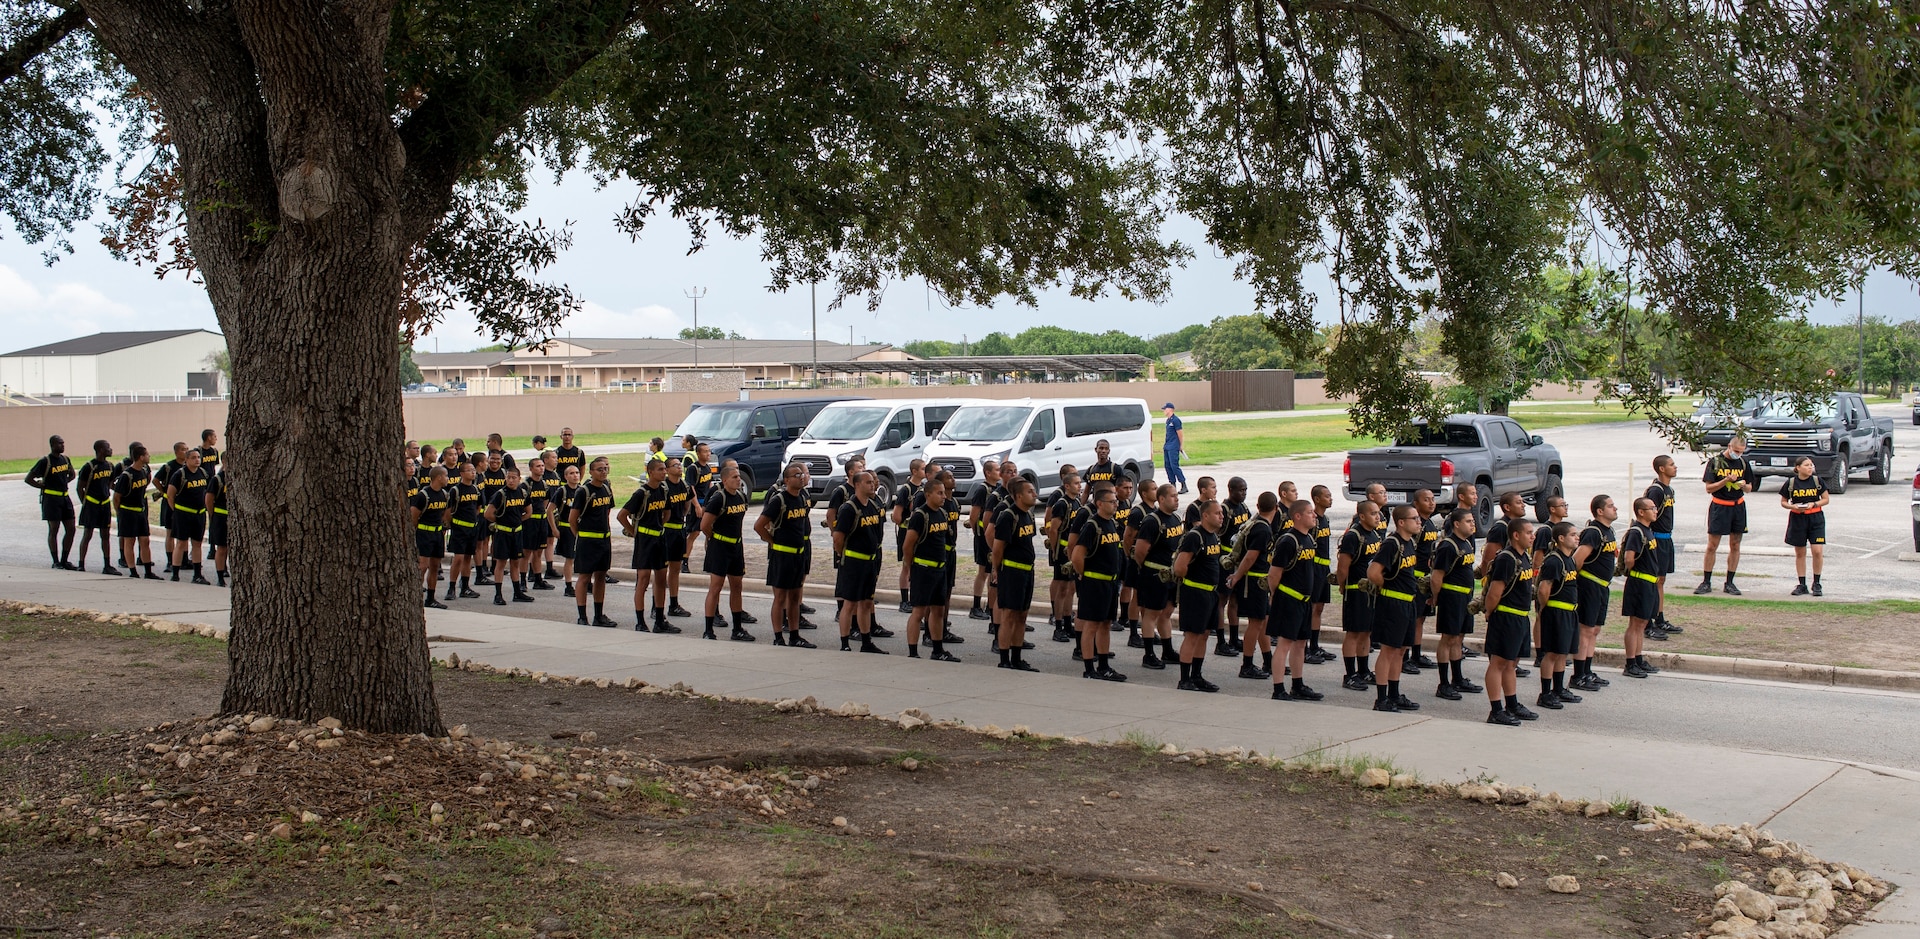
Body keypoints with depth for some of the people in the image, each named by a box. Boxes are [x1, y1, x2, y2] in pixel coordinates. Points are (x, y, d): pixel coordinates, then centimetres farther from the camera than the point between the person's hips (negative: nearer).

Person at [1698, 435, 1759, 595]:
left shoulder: (1744, 463, 7)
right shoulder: (1715, 462, -5)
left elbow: (1749, 487, 12)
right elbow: (1708, 488, -8)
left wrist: (1744, 485, -10)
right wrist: (1726, 480, -21)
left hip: (1738, 507, 4)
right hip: (1719, 507, -4)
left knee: (1735, 546, 6)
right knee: (1712, 546, -3)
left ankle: (1729, 583, 13)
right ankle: (1706, 583, 3)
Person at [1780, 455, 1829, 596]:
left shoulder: (1817, 481, -1)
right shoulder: (1790, 483, -2)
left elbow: (1826, 499, 4)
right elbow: (1783, 502, 5)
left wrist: (1813, 504, -13)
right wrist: (1793, 507, -15)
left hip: (1816, 518, -1)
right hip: (1797, 519, 1)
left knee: (1817, 551, -10)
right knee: (1800, 553, 7)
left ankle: (1816, 584, 5)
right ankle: (1802, 585, 16)